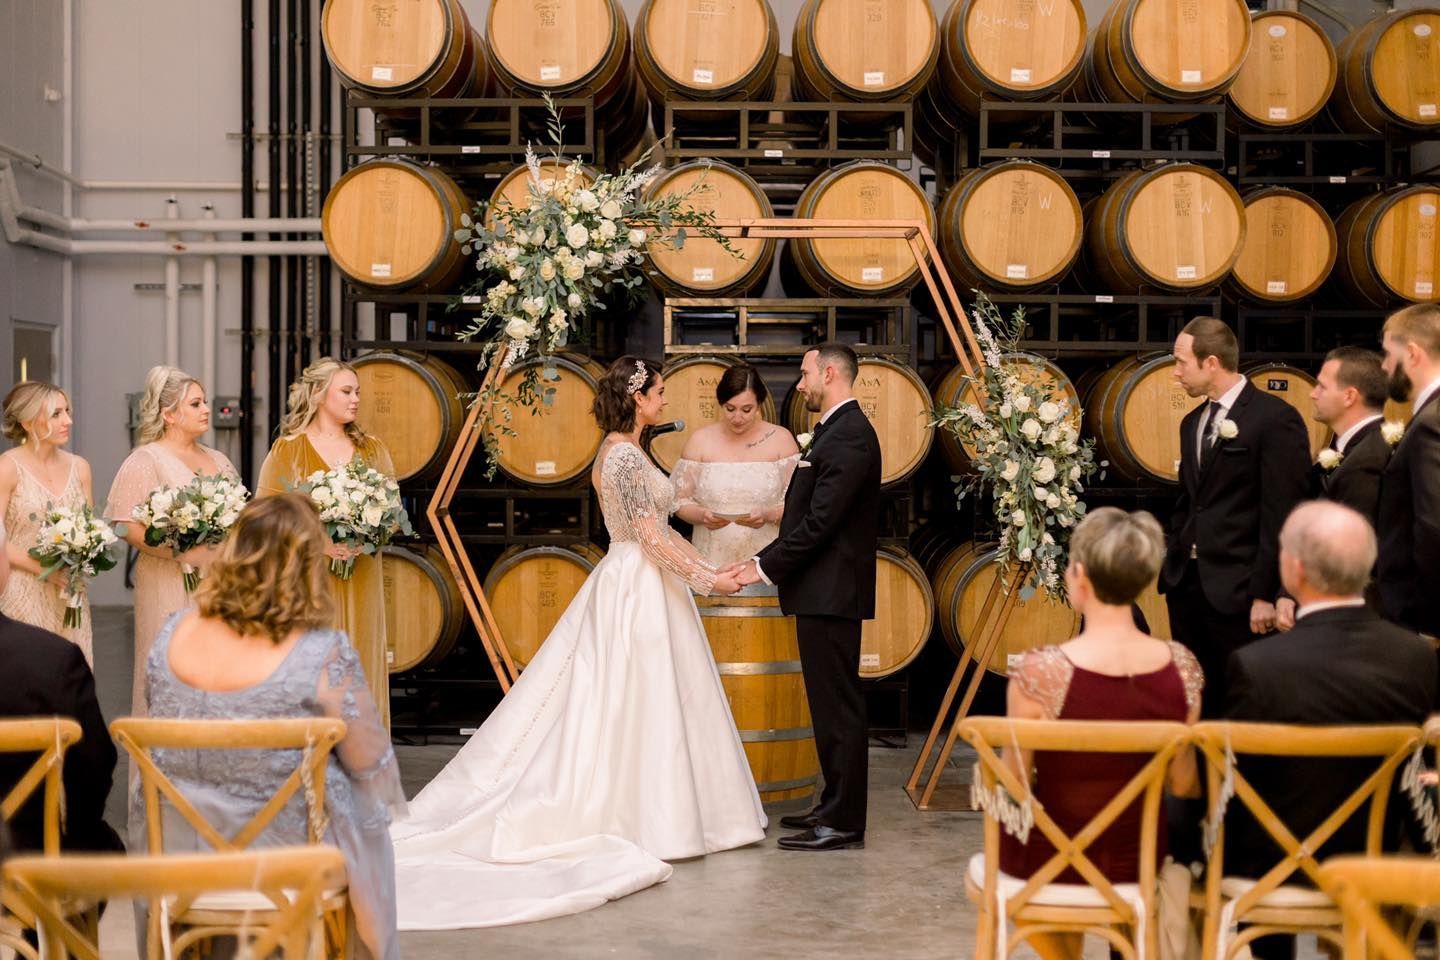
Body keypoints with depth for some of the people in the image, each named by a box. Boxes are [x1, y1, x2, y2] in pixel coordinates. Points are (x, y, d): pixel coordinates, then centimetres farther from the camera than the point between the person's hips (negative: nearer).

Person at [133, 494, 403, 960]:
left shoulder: (173, 635, -7)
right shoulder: (323, 654, -21)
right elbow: (370, 764, -11)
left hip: (175, 851, 4)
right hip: (286, 858, -4)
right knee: (367, 817, 27)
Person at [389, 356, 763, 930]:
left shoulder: (617, 451, 13)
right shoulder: (627, 457, -18)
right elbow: (653, 538, -20)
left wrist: (704, 565, 14)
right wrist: (705, 579, -14)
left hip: (625, 585, 10)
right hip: (640, 591, -10)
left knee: (613, 704, 11)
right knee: (641, 706, -3)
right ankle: (648, 819, 3)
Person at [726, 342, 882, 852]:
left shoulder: (849, 436, -16)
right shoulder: (838, 430, 17)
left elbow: (820, 520, -21)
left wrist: (766, 567, -15)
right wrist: (767, 559, 11)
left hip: (831, 593, -10)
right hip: (822, 591, 10)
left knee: (838, 707, -5)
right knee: (831, 705, 15)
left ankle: (844, 821, 0)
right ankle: (835, 806, 23)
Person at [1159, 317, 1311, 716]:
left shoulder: (1275, 419, -10)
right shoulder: (1193, 422, 14)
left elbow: (1282, 516, -13)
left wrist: (1266, 593, -15)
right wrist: (1170, 566, 12)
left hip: (1237, 589, -7)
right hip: (1187, 583, 7)